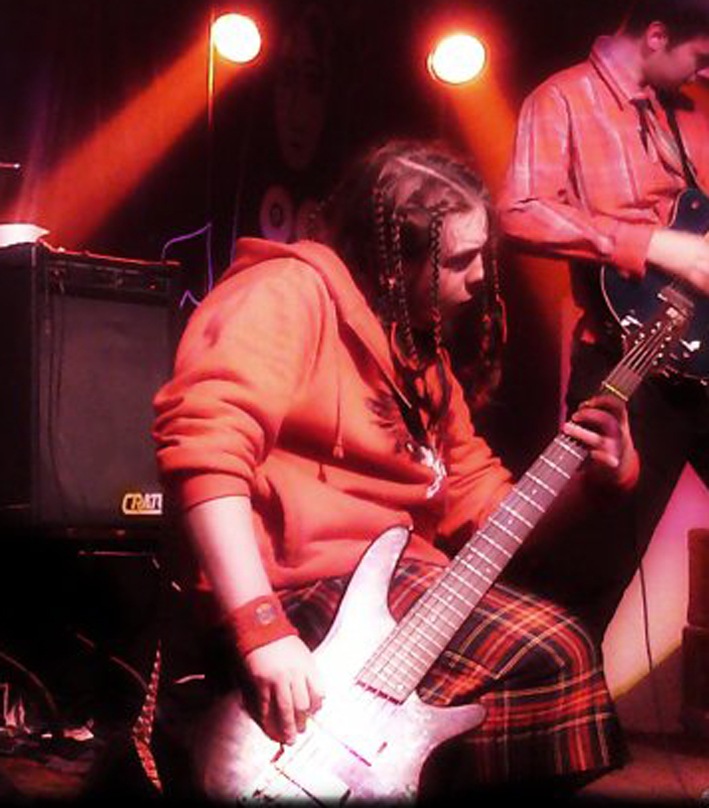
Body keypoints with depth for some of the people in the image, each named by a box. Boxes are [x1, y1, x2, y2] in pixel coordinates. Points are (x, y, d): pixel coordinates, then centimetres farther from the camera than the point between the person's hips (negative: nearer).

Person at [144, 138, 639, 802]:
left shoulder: (418, 345, 19)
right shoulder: (291, 292, -9)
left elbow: (478, 498, 23)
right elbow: (203, 441, -25)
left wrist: (595, 475, 6)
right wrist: (262, 629, -32)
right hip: (301, 590, -9)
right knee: (550, 657, -19)